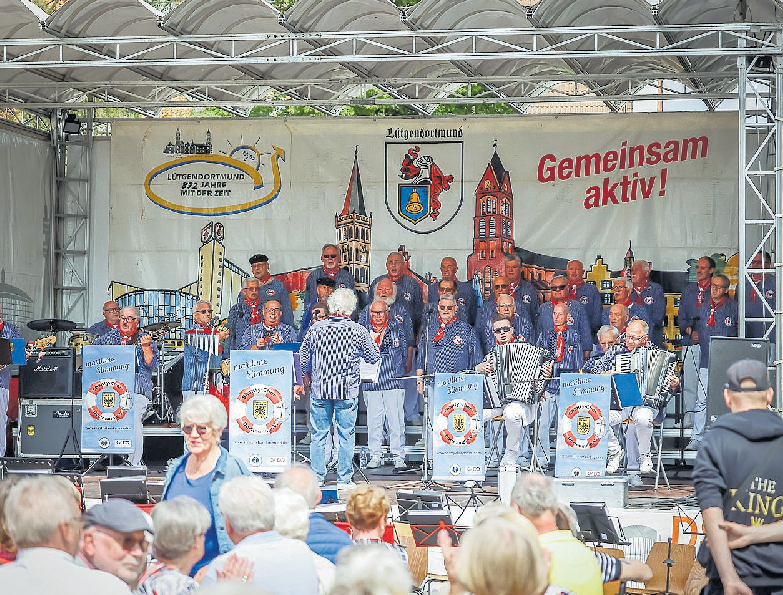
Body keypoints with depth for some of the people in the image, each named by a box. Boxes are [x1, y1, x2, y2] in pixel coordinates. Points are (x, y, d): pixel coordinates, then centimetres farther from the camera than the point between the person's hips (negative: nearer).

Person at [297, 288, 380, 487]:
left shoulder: (315, 329, 0)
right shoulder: (359, 331, -6)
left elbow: (303, 359, 10)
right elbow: (374, 357, 5)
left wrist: (306, 379, 26)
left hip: (319, 389, 2)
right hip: (347, 391, -2)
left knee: (318, 435, 9)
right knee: (346, 435, 6)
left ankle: (317, 478, 12)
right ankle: (344, 479, 8)